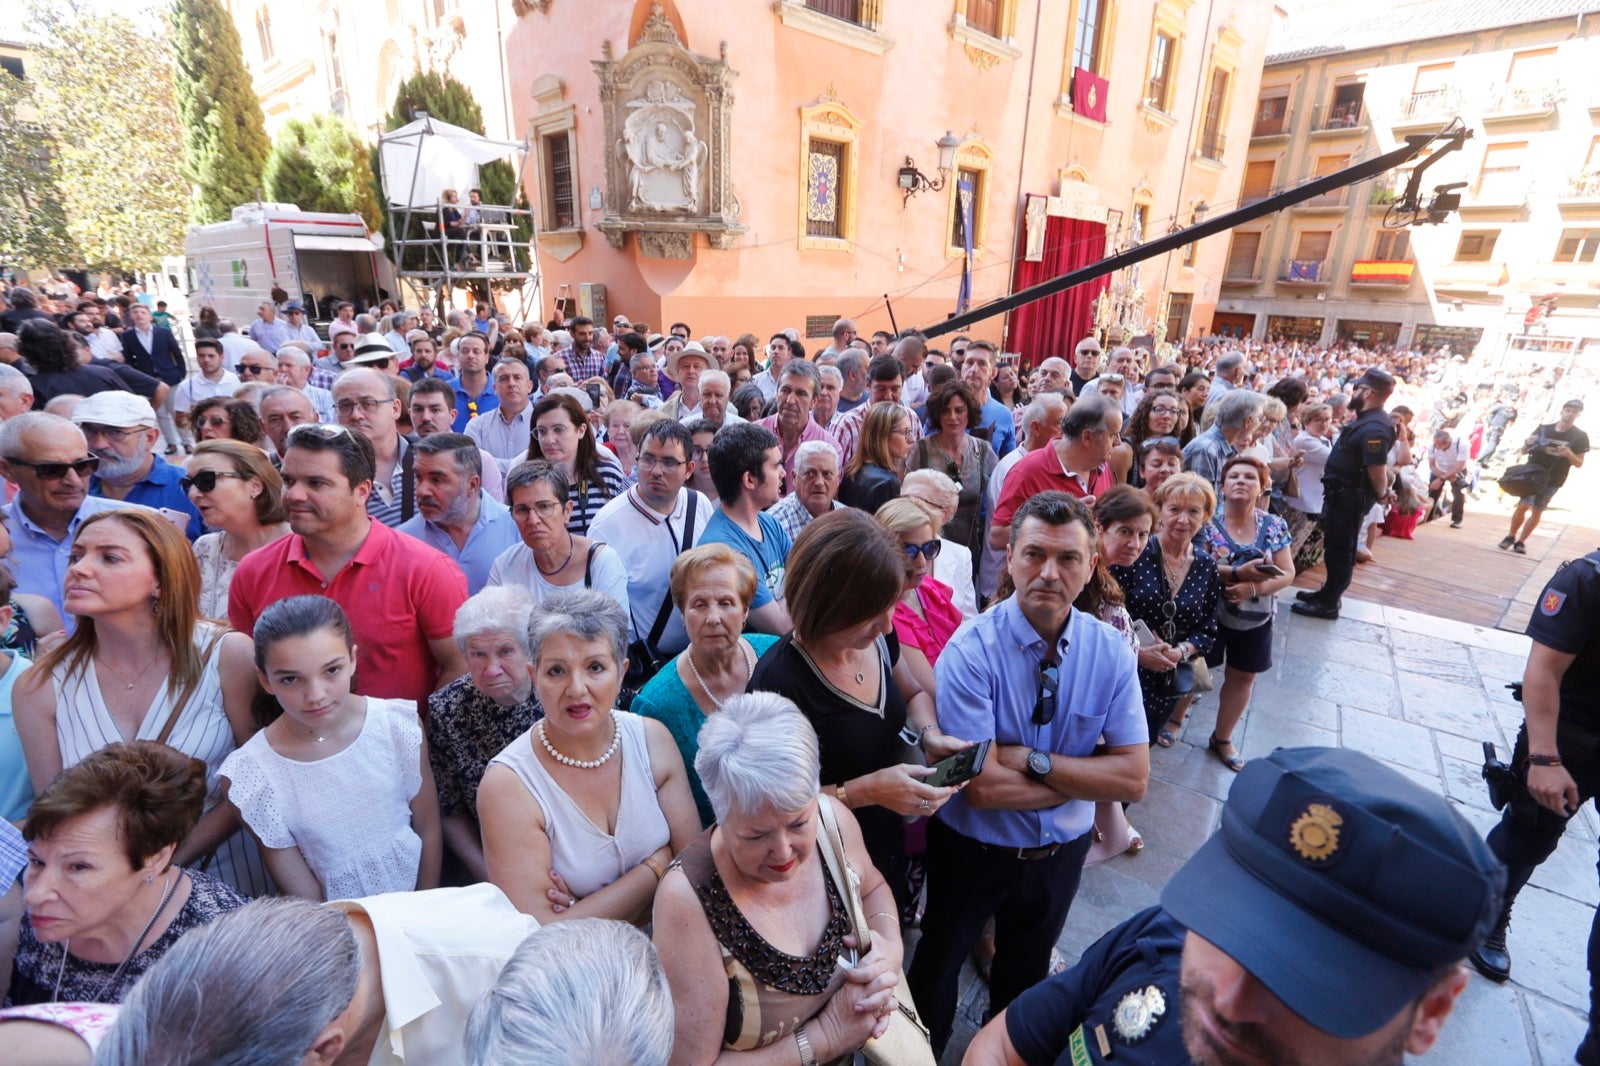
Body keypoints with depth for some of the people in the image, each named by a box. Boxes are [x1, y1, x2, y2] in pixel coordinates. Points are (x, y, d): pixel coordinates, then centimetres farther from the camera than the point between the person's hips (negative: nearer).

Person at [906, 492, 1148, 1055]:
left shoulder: (1110, 650, -14)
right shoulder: (971, 651, -27)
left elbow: (1134, 780, -17)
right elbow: (982, 787, -30)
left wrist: (1032, 760, -27)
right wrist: (1084, 777, -20)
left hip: (1061, 852, 4)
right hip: (972, 849, -3)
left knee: (1025, 977, 30)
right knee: (936, 969, 24)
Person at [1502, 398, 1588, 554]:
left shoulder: (1580, 436, -2)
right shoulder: (1544, 428, 0)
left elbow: (1579, 463, 1)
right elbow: (1524, 451, 8)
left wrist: (1569, 454, -19)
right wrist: (1528, 444, -15)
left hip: (1553, 480, 0)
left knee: (1537, 511, 5)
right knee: (1522, 506, -8)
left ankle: (1521, 541, 11)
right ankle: (1511, 536, 6)